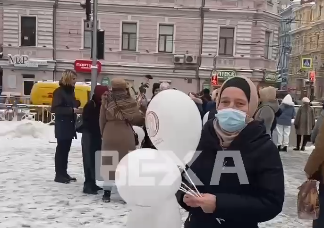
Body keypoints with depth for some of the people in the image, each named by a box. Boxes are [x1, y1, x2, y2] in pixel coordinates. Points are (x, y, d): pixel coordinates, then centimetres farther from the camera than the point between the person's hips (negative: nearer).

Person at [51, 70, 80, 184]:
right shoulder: (59, 91, -11)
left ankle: (64, 173, 17)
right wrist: (71, 110, -22)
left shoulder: (70, 91, 14)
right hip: (62, 126, -8)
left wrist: (76, 109, 2)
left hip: (70, 125, 8)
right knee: (61, 149, -4)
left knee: (66, 149, 10)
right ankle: (59, 175, 2)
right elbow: (55, 109, -18)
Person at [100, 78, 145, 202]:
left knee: (109, 163, 8)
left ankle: (107, 193, 12)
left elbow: (102, 121, 4)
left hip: (109, 136, 1)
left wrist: (104, 134, 16)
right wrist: (142, 113, 15)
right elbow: (138, 119, -5)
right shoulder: (130, 101, -2)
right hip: (126, 137, -1)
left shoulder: (106, 102, 1)